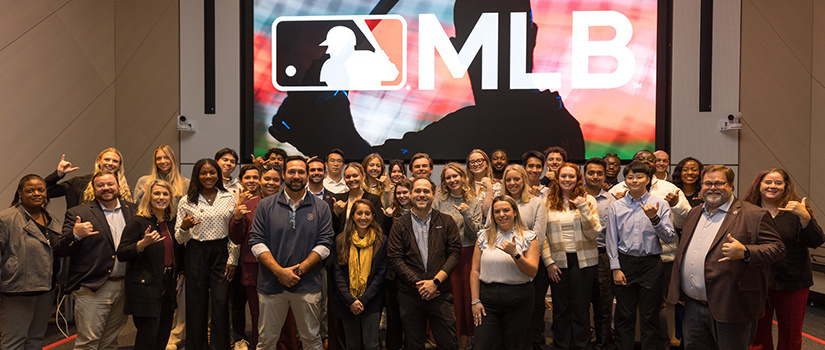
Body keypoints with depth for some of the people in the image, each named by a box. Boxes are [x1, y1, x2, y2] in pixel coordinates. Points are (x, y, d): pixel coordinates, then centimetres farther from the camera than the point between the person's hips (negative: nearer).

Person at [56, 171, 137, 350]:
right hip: (92, 288, -4)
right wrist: (75, 235, -24)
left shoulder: (133, 210, 11)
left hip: (123, 287, 4)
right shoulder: (77, 213, 0)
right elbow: (59, 251, -5)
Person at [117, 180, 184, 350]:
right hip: (145, 287, -6)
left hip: (168, 285, 6)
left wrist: (180, 272, 13)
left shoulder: (172, 222, 11)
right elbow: (121, 254, -13)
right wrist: (143, 243, -28)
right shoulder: (138, 221, -7)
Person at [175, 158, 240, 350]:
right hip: (196, 254, 0)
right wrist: (184, 227, -16)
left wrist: (233, 259, 0)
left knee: (221, 304, -3)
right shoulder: (186, 201, 5)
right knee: (196, 304, 3)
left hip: (221, 252, 0)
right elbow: (179, 239, 6)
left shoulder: (229, 198, 5)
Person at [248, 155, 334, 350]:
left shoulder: (321, 208, 4)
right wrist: (279, 271, -14)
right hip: (271, 283, 0)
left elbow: (324, 244, -2)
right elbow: (256, 242, -3)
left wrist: (298, 270, -13)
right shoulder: (266, 205, 4)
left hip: (307, 285, 0)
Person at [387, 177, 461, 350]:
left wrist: (435, 281, -12)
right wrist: (418, 284, -11)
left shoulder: (446, 222, 6)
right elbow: (395, 259, -3)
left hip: (440, 293, 0)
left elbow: (455, 253, -1)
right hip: (410, 295, 0)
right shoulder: (400, 224, 4)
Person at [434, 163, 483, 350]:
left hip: (468, 254, 1)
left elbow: (476, 233, 0)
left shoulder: (473, 202, 6)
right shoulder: (439, 201, 3)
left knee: (467, 297, 4)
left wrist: (466, 213, -13)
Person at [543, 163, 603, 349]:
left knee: (581, 308, 5)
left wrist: (584, 209, -16)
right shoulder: (548, 202, 3)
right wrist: (548, 261, -3)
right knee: (560, 308, 9)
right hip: (557, 262, 1)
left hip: (583, 261, -1)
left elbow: (594, 233, -6)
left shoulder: (588, 200, 0)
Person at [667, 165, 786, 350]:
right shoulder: (695, 213, 15)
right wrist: (677, 291, 20)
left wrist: (745, 252, -28)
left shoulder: (754, 215, -6)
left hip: (730, 310, -6)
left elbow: (776, 248, -9)